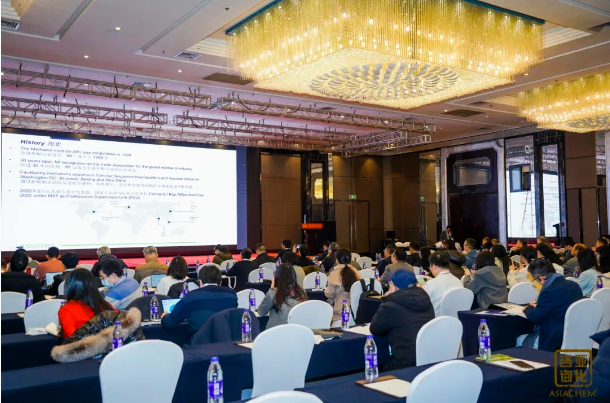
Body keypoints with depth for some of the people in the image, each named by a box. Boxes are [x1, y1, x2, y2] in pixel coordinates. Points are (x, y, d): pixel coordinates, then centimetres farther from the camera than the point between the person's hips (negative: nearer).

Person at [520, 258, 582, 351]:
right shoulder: (573, 285, 2)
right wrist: (538, 305, 17)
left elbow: (535, 317, -14)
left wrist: (529, 308, 6)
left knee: (520, 340, 12)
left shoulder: (550, 291, -24)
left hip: (556, 342, -9)